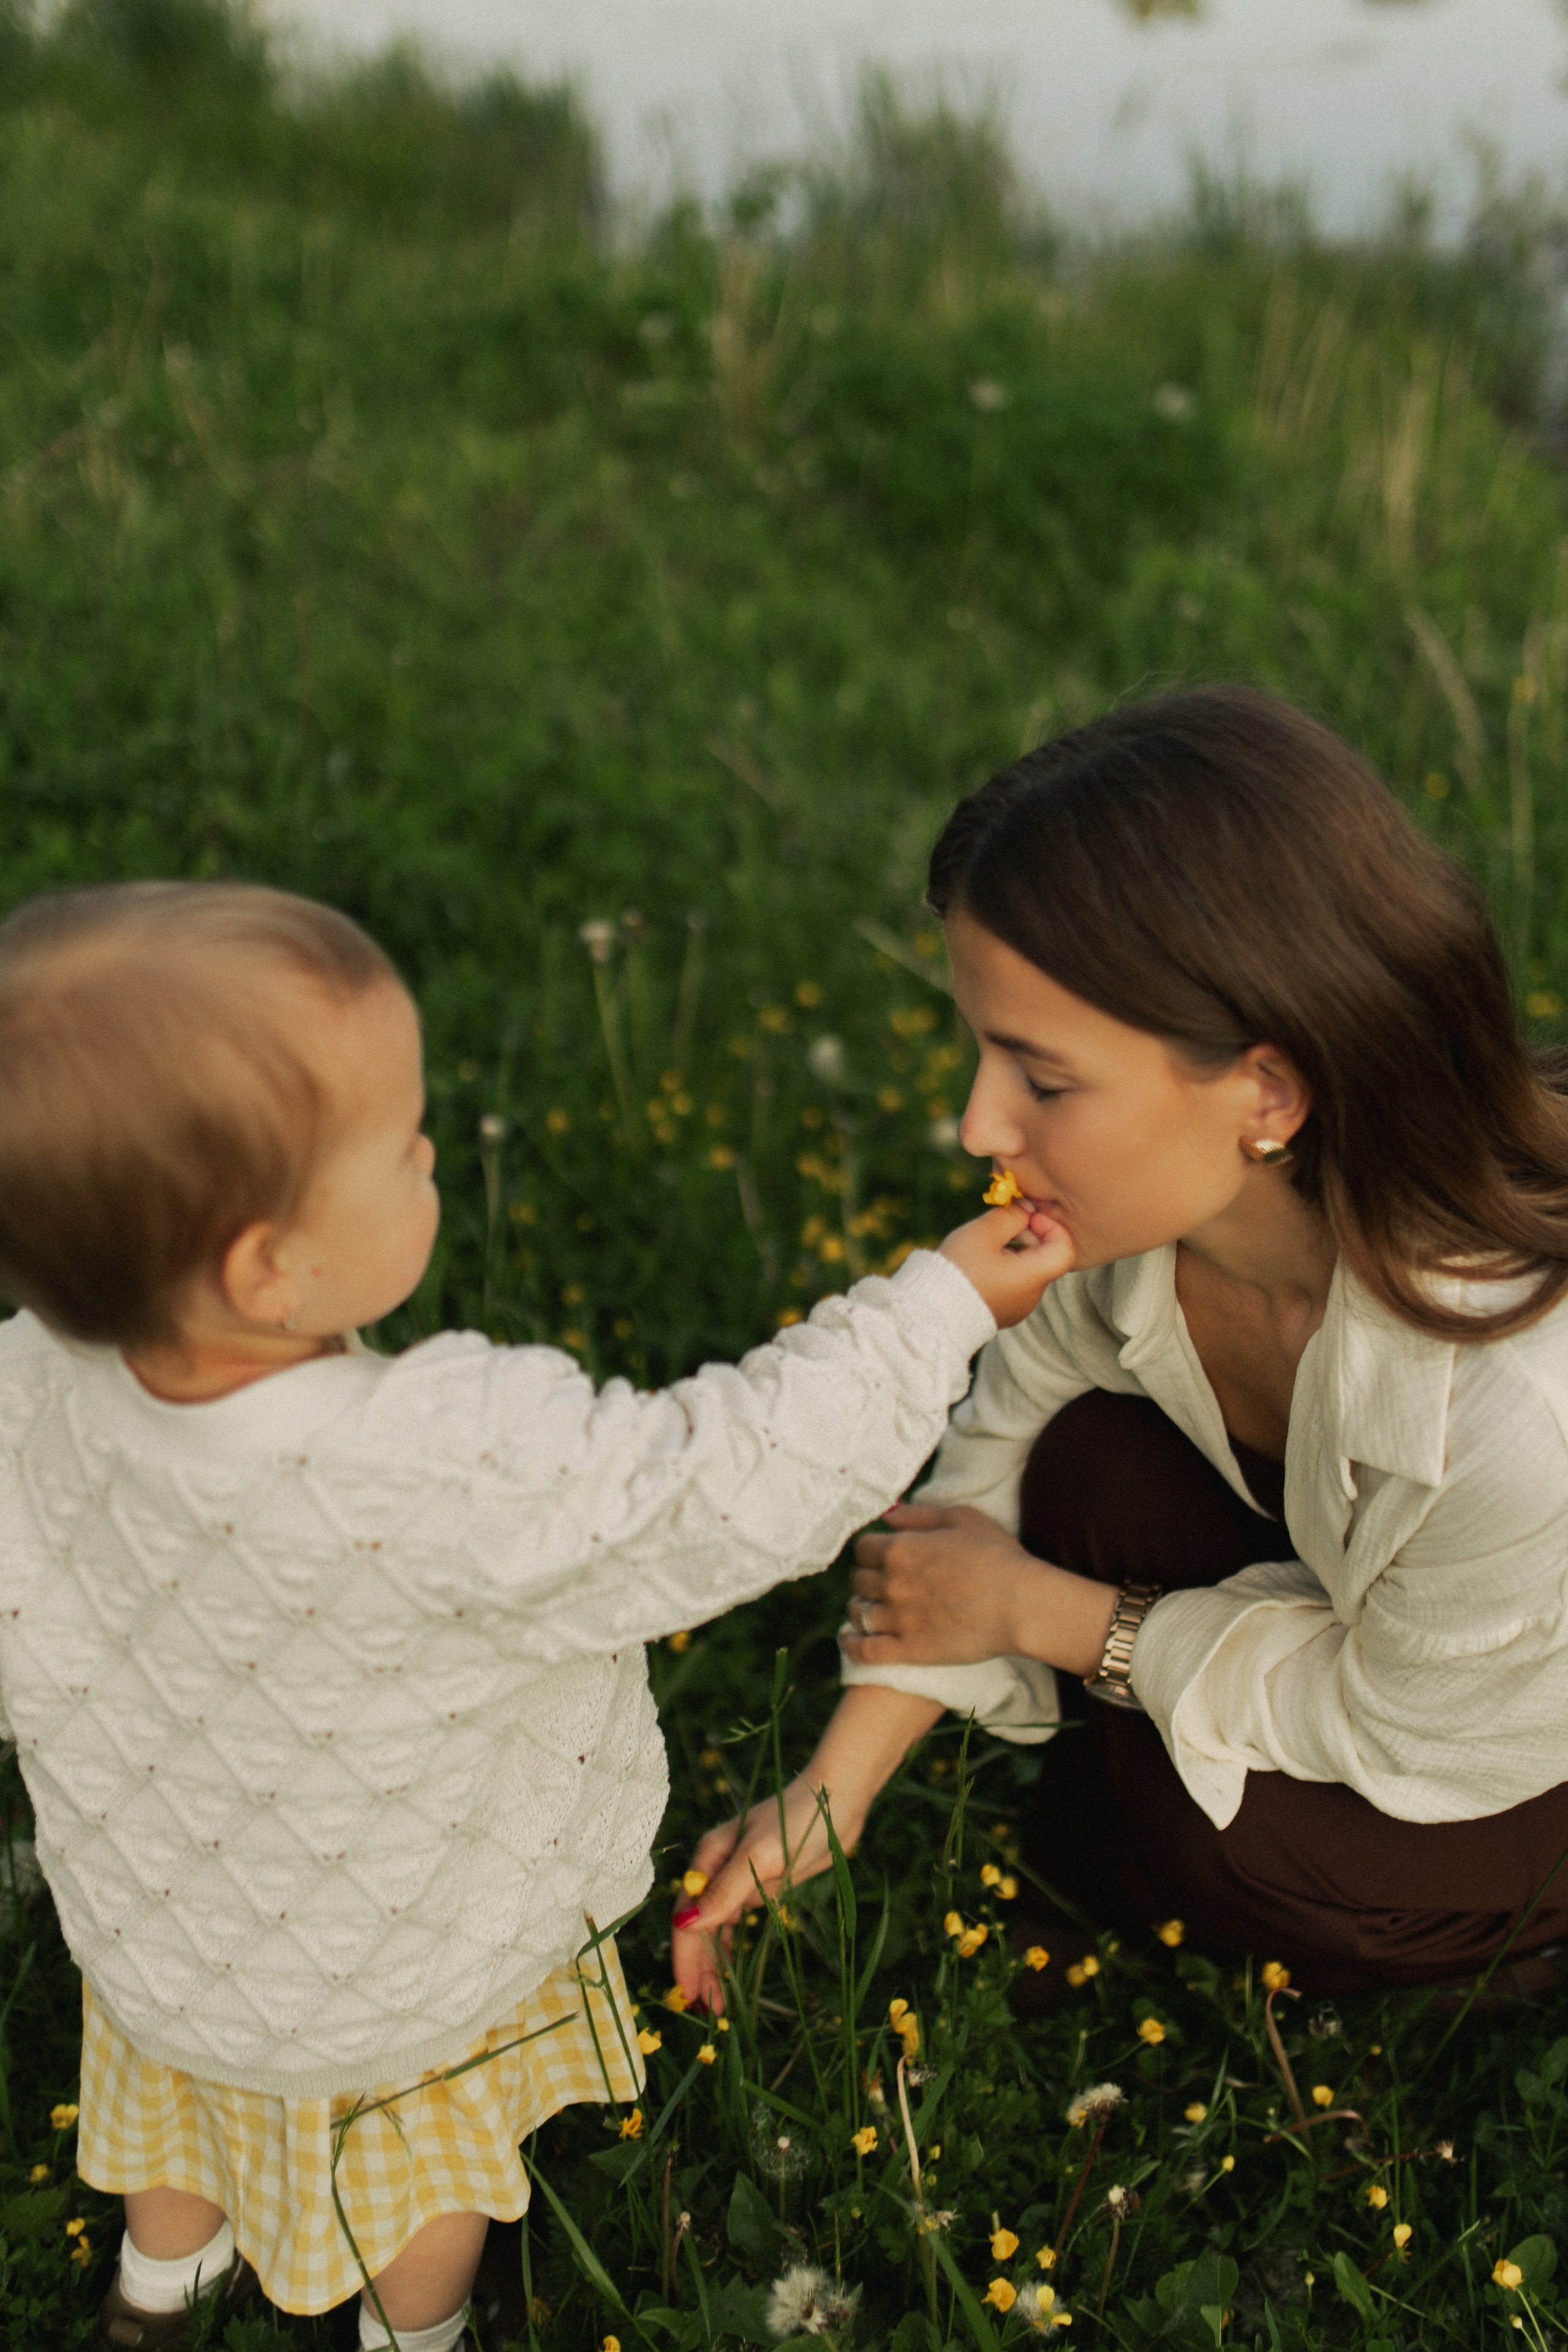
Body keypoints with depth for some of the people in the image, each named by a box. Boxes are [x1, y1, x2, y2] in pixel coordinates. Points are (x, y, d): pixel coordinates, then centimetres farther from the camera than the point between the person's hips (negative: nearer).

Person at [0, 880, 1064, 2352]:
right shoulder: (450, 1476, -47)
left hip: (149, 1899, 5)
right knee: (429, 2151, 31)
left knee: (186, 2082, 37)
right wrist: (942, 1302, -25)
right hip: (393, 1971, -4)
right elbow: (734, 1484, -37)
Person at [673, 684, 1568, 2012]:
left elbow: (1389, 1714, -24)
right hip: (1319, 1552, 5)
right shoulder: (1142, 1181, -28)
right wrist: (827, 1799, -13)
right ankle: (1086, 1878, 5)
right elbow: (1007, 1450, -12)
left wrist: (1035, 1608, -18)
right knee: (1096, 1464, -19)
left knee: (1218, 1838, -22)